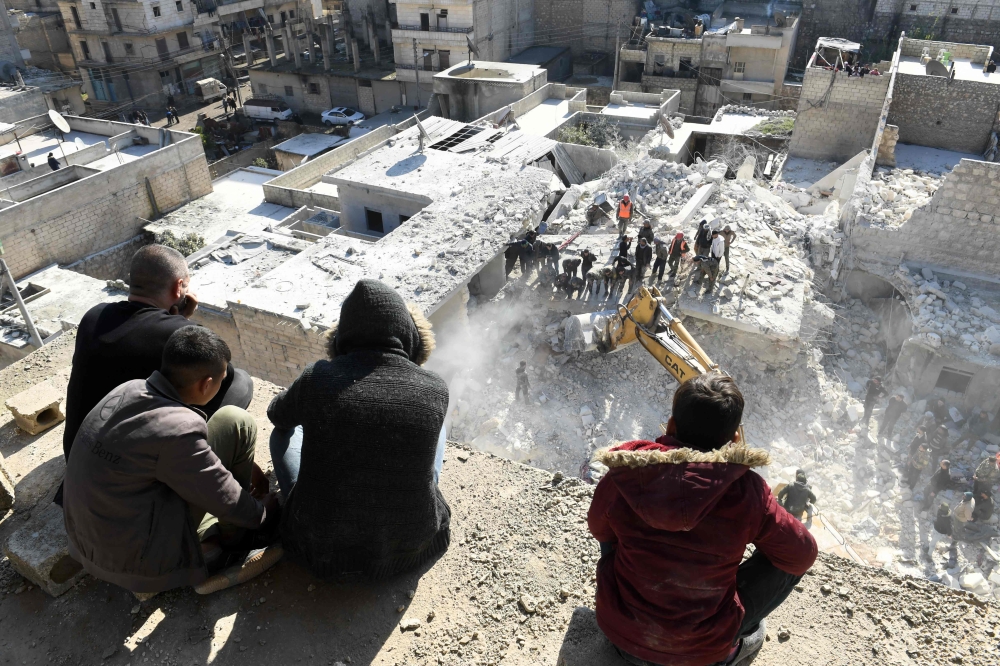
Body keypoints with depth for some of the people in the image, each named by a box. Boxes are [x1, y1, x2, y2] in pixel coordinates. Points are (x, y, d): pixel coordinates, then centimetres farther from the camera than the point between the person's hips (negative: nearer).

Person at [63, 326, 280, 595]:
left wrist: (246, 467, 16)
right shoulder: (176, 431, -29)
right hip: (134, 557, -8)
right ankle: (232, 533, 10)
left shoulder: (129, 390, -4)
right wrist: (264, 512, 6)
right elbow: (227, 502, -14)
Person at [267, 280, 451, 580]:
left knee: (284, 432, 22)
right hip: (410, 550, 1)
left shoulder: (316, 378, -16)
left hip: (324, 553, 0)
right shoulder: (436, 391, -14)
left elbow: (277, 415, 8)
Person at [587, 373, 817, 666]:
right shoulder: (747, 492, -22)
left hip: (621, 633, 2)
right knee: (790, 561, 11)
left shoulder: (624, 476, -19)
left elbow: (600, 530, 1)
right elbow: (803, 556, -5)